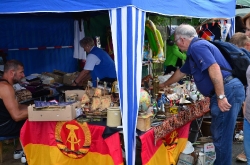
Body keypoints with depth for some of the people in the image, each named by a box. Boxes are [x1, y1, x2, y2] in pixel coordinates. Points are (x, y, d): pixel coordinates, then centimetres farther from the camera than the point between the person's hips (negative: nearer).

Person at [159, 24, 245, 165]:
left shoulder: (197, 46, -10)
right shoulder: (194, 51, 23)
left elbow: (214, 68, -24)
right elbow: (181, 72, 38)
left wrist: (221, 96, -25)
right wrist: (164, 85, 49)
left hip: (227, 91, -11)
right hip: (227, 91, 11)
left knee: (221, 136, -3)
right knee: (220, 134, 17)